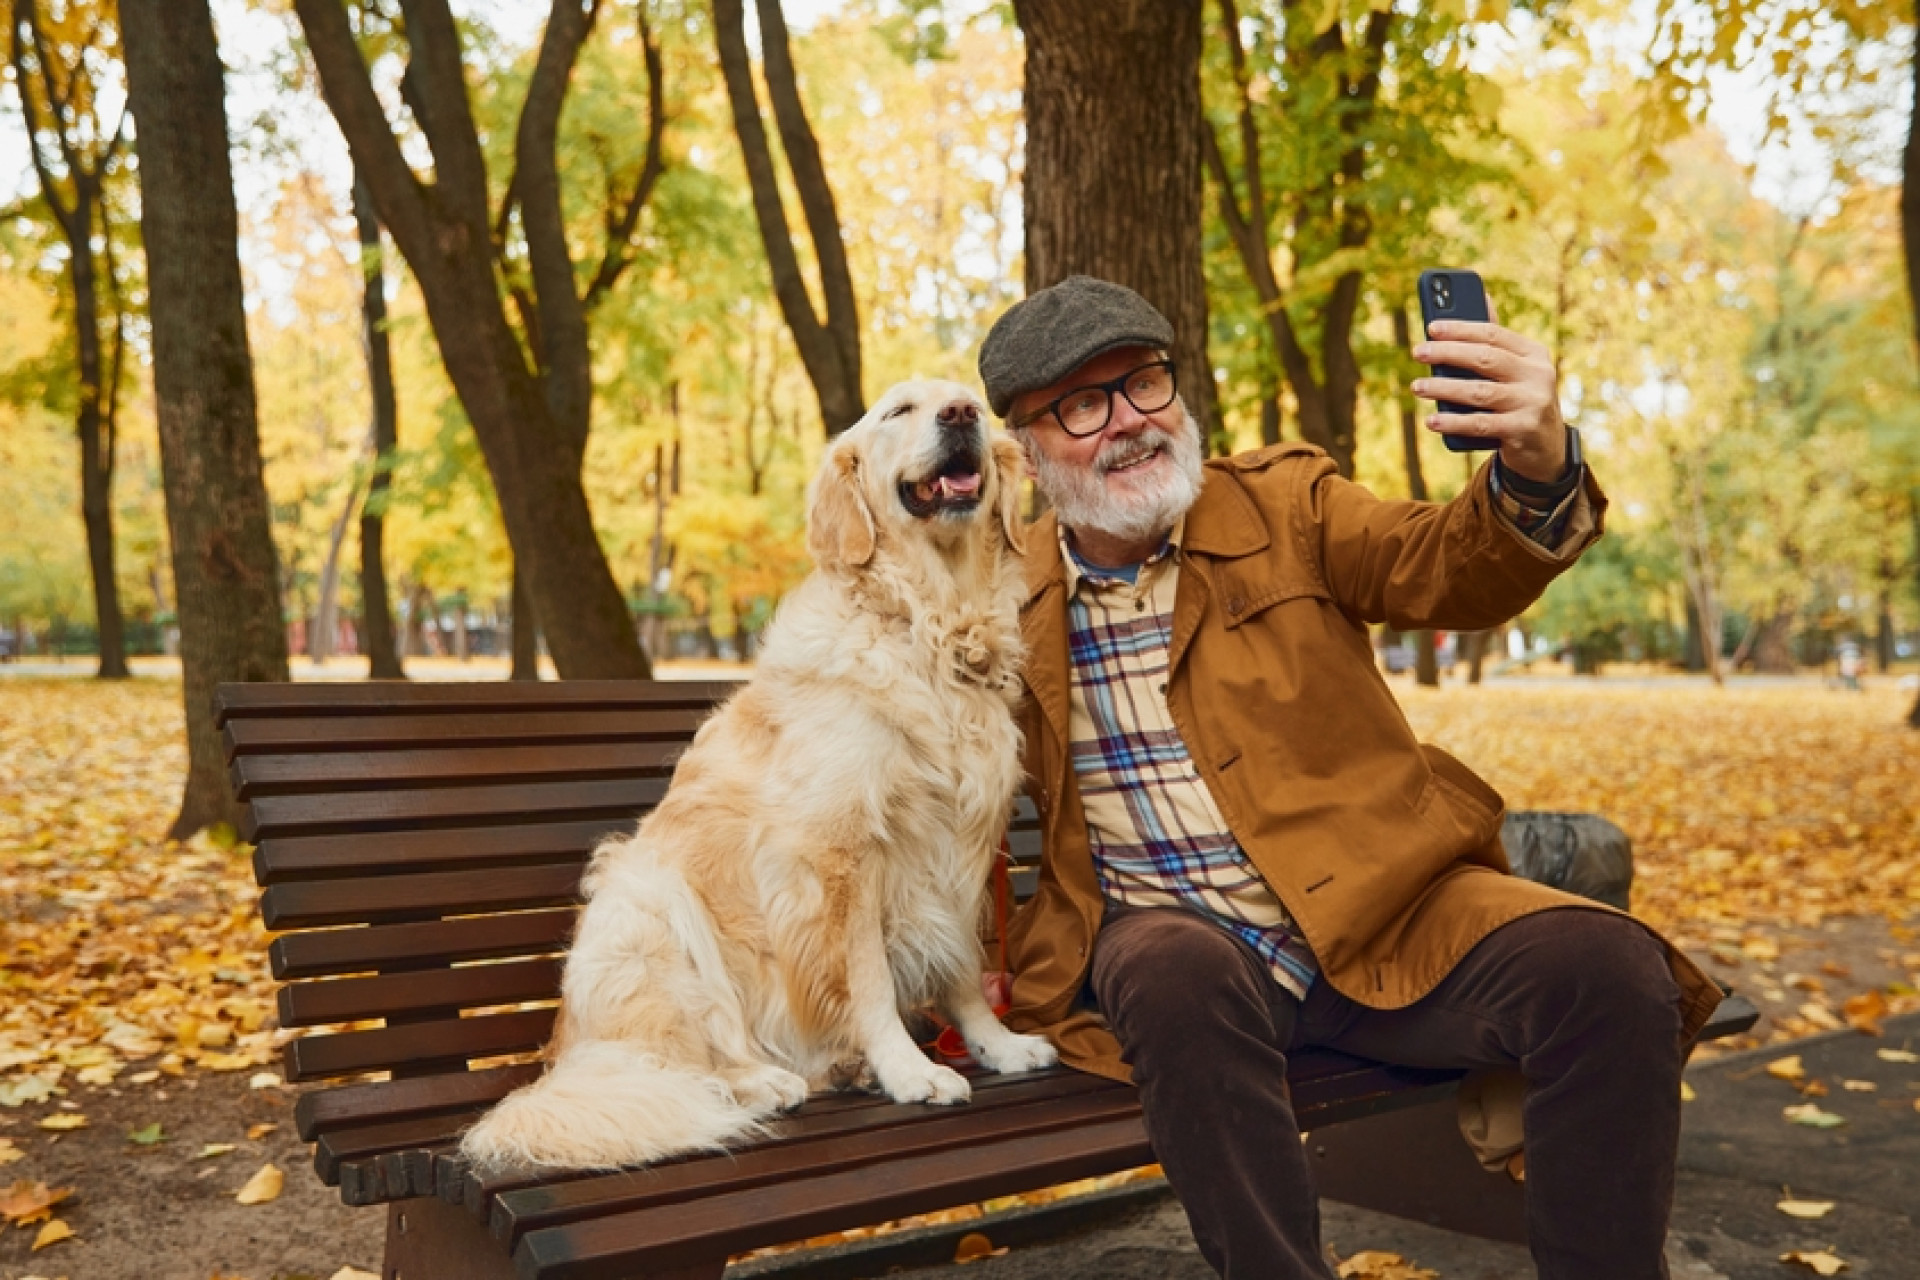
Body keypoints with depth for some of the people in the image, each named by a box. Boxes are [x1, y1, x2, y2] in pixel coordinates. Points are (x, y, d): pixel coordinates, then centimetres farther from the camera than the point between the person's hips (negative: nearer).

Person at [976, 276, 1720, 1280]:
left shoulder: (1280, 504, 7)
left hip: (1380, 907, 1)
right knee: (1182, 980, -36)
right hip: (1174, 941, 0)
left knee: (1608, 969, -24)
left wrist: (1537, 466, -32)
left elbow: (1449, 569, -10)